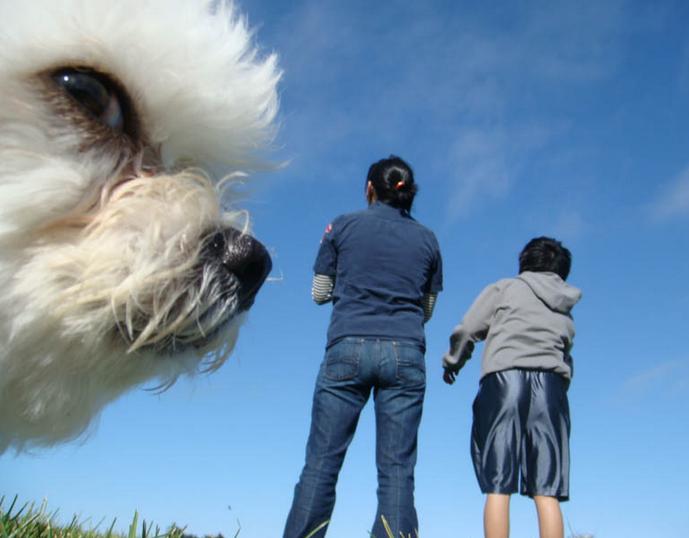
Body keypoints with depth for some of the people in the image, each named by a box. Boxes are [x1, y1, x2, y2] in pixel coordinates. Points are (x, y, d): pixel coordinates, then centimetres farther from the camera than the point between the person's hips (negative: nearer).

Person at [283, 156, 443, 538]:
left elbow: (319, 293, 10)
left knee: (322, 461, 1)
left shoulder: (343, 226, 7)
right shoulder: (427, 240, 13)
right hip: (405, 353, 2)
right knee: (397, 469, 1)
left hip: (348, 347, -1)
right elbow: (427, 309, 16)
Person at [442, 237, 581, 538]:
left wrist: (452, 362, 24)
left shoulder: (505, 288, 17)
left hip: (504, 378, -3)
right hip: (552, 385, 3)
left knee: (498, 487, -6)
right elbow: (566, 365, 21)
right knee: (547, 492, 0)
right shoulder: (565, 314, 29)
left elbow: (466, 331, 8)